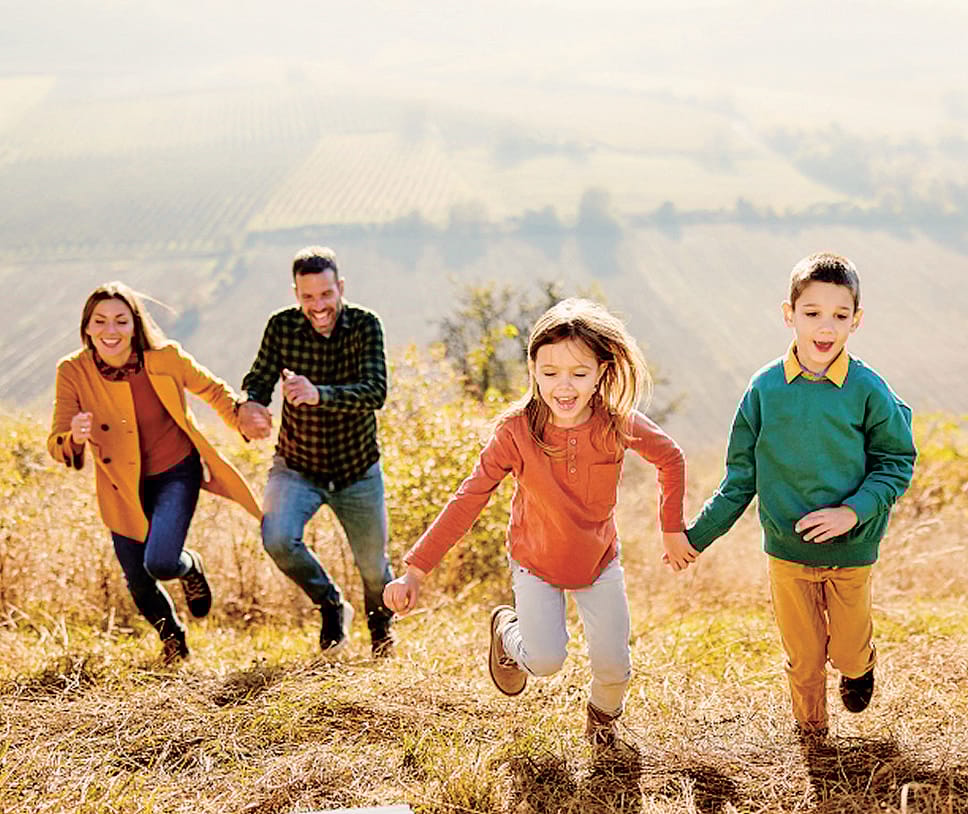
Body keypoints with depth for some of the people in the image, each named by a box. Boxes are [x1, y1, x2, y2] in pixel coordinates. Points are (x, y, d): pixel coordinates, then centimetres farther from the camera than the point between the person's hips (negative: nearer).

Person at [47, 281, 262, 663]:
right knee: (139, 585, 11)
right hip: (122, 488, 2)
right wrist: (74, 437, -40)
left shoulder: (165, 358, -17)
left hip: (177, 474, -2)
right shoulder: (72, 372, -17)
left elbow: (213, 389, 1)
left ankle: (189, 566, 19)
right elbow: (56, 444, -17)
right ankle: (173, 639, 45)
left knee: (160, 563, -22)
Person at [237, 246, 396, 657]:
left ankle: (380, 623, 48)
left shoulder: (364, 325, -16)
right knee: (278, 540, -25)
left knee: (373, 567, 10)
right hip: (296, 467, 1)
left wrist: (318, 394, -47)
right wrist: (249, 407, -37)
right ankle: (331, 605, 6)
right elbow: (258, 380, -12)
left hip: (358, 471, 0)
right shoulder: (282, 326, -11)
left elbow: (375, 392, -28)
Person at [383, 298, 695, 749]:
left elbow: (671, 458, -3)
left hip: (599, 561, 2)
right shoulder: (516, 431, -27)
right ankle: (507, 628, 25)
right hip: (536, 562, -2)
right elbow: (468, 500, -23)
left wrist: (673, 529, 3)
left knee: (613, 665, 5)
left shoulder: (619, 424, -23)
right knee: (545, 660, -12)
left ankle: (603, 712, 43)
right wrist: (415, 571, -26)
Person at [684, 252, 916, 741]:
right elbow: (742, 476, 1)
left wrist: (853, 512, -18)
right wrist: (697, 535, 1)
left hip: (851, 552, -1)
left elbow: (897, 462, -4)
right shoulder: (765, 388, -8)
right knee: (803, 658, 12)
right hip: (787, 552, 1)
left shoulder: (867, 390, -12)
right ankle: (810, 729, 41)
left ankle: (860, 664, 51)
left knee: (848, 653, 14)